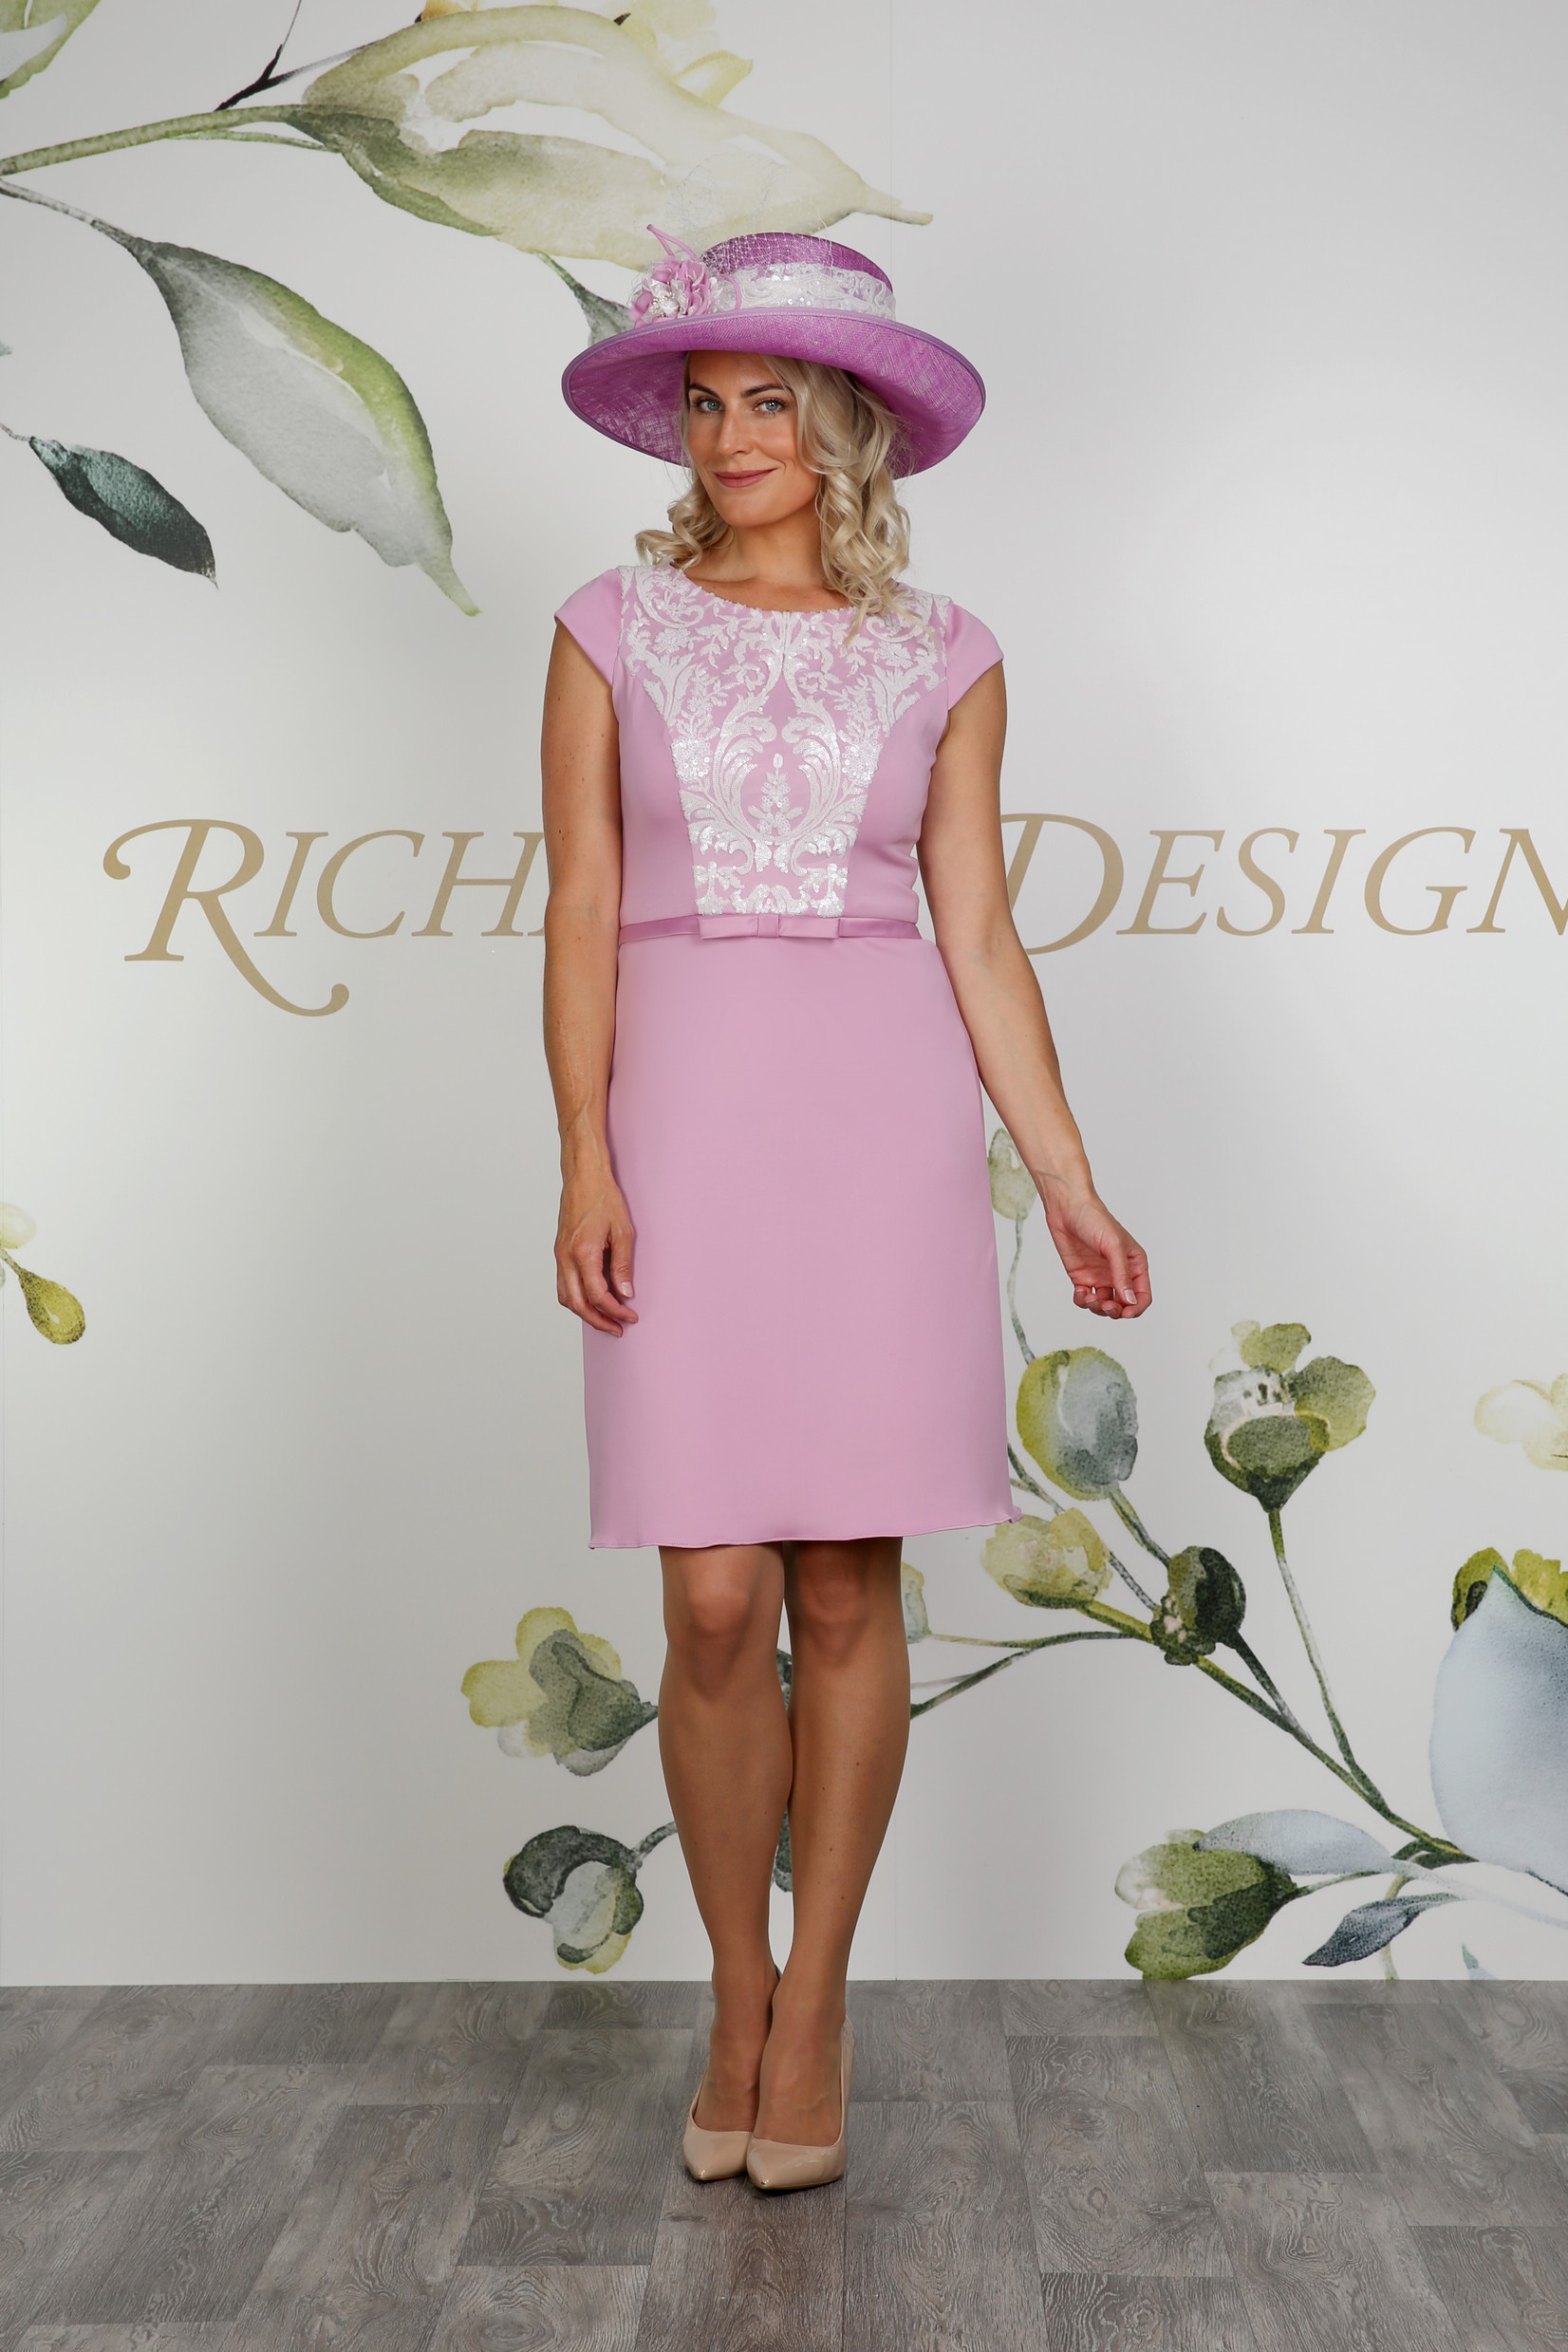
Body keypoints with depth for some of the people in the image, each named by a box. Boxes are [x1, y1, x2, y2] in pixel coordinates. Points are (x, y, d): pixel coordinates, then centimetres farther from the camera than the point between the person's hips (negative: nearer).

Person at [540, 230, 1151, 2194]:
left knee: (848, 1587, 3)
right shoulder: (614, 628, 8)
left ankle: (815, 2003, 22)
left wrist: (1071, 1190, 0)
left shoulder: (944, 659, 8)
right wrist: (584, 1159, -10)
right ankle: (738, 1994, 21)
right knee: (716, 1600, -2)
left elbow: (978, 938, 6)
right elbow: (580, 909, 2)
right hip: (685, 1113, 0)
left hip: (885, 1117, 0)